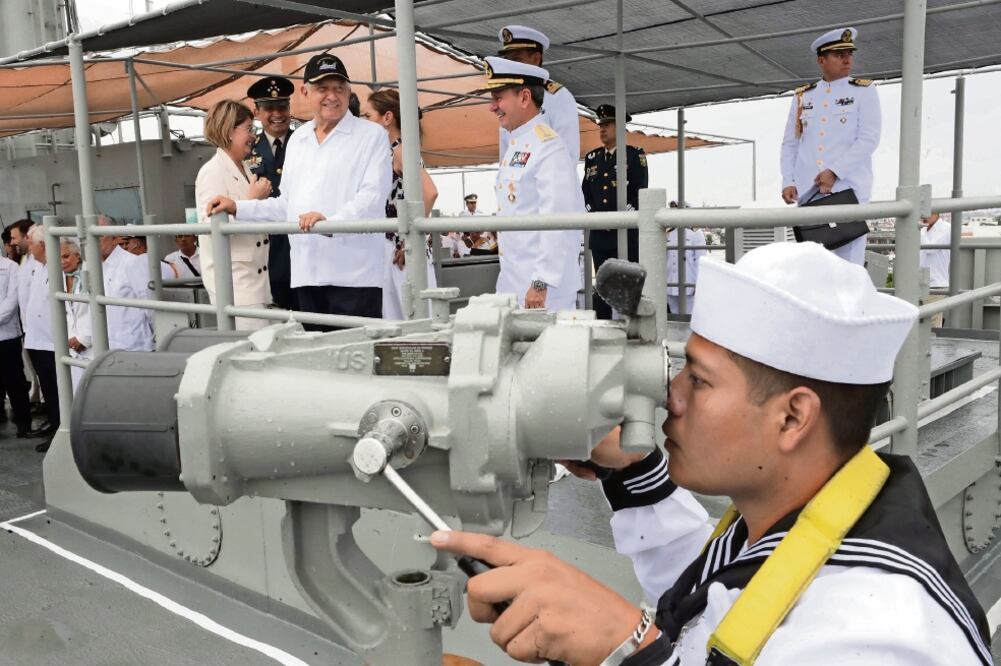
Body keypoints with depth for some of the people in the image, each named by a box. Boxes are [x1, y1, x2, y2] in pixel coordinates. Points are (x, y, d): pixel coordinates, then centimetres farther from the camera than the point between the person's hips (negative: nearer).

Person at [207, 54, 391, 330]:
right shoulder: (297, 140, 20)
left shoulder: (372, 135, 1)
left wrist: (331, 222, -27)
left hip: (354, 275, -5)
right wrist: (237, 208, 15)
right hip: (307, 273, 6)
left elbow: (373, 195, -12)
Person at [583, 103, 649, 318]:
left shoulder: (635, 155, 1)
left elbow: (640, 192, -6)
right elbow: (585, 191, 15)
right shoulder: (592, 158, 16)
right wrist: (594, 216, -1)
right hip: (599, 234, 5)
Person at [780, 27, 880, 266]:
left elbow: (869, 140, -4)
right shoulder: (802, 96, 16)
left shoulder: (864, 91, 7)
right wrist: (788, 183, 1)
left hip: (848, 189, -3)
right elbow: (790, 144, 15)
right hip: (807, 192, 3)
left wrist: (834, 172, -15)